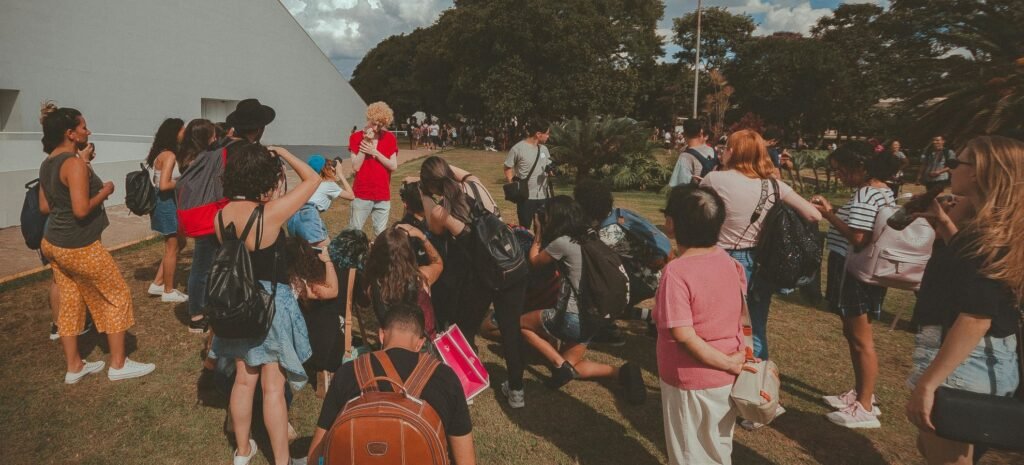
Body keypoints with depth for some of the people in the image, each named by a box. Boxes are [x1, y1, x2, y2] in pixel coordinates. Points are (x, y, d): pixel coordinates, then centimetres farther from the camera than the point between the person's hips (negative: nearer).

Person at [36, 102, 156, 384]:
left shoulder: (47, 164, 8)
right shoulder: (75, 163, -20)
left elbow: (44, 207, 15)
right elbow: (81, 210, -27)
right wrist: (105, 191, -10)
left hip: (53, 243, 9)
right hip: (80, 247, -9)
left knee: (70, 303, 15)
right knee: (118, 297, 5)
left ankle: (74, 367, 24)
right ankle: (118, 364, 12)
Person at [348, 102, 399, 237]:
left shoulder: (390, 138, 5)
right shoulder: (356, 137, -1)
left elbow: (393, 166, -2)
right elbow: (356, 166, -9)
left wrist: (374, 151, -12)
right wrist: (365, 142, -14)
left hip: (383, 195, 2)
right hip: (362, 194, -1)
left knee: (381, 234, 7)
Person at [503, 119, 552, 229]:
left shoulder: (544, 149, 9)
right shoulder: (518, 148, -9)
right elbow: (508, 169, -4)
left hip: (543, 196, 5)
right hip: (526, 196, -5)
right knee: (524, 228, 5)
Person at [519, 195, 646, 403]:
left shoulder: (562, 242, -17)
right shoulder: (589, 236, 6)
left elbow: (534, 261, 2)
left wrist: (537, 237, 18)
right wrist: (544, 237, 23)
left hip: (573, 318, -8)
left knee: (521, 323, 13)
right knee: (570, 367, 22)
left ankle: (561, 365, 2)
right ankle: (621, 372, 2)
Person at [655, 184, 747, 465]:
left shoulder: (676, 272, -25)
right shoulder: (729, 262, -3)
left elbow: (683, 335, -28)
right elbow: (739, 313, 8)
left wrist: (725, 362, -17)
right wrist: (731, 359, 13)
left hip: (691, 383, -7)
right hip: (727, 378, 7)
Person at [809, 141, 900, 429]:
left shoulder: (865, 194, -21)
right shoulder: (883, 190, 12)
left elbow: (858, 238, -27)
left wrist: (829, 214, -17)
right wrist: (833, 211, 5)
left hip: (855, 272, -10)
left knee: (861, 340, -1)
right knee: (853, 334, 20)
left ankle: (865, 409, 11)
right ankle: (861, 393, 33)